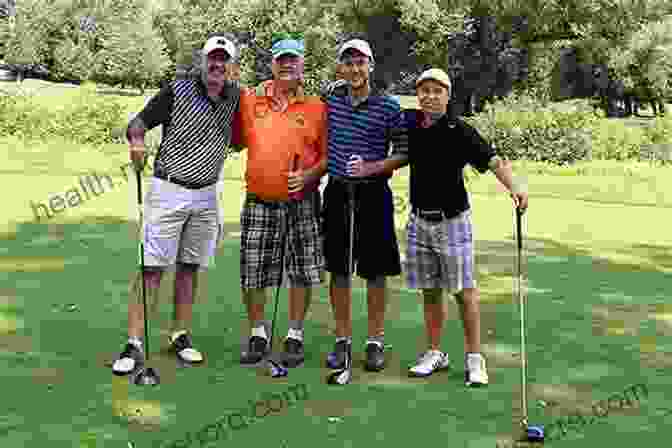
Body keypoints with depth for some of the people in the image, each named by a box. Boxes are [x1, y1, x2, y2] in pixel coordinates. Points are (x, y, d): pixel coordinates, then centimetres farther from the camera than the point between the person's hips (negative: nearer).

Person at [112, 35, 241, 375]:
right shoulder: (177, 91, -7)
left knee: (189, 268, 10)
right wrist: (137, 142, -27)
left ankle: (180, 336, 21)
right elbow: (138, 122, -7)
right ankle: (134, 344, -4)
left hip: (206, 196, 4)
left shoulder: (236, 98, 6)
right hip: (168, 191, -4)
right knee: (152, 268, -7)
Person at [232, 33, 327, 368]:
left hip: (302, 203, -1)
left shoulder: (316, 107, 2)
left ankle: (295, 336, 20)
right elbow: (237, 141, 17)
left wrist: (308, 175, -13)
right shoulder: (250, 99, 7)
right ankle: (258, 334, 24)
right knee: (252, 274, 5)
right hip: (259, 202, 1)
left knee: (302, 272, 4)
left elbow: (327, 156, 4)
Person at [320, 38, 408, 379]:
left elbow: (404, 153, -1)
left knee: (375, 271, 3)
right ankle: (342, 339, 18)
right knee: (338, 269, 7)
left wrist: (371, 168, -14)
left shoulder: (389, 107, -4)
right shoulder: (330, 96, 5)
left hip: (373, 193, -3)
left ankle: (375, 341, 15)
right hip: (337, 191, 3)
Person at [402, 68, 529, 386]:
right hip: (419, 220, 4)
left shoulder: (459, 131, -12)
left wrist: (514, 188, -38)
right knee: (429, 292, 11)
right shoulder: (409, 123, 2)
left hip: (453, 221, -4)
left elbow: (493, 160, -22)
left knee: (464, 291, 0)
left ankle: (474, 358, 10)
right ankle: (435, 353, 23)